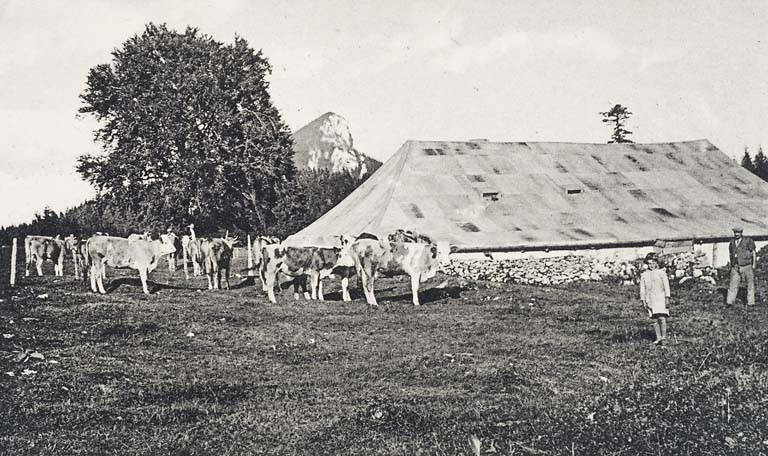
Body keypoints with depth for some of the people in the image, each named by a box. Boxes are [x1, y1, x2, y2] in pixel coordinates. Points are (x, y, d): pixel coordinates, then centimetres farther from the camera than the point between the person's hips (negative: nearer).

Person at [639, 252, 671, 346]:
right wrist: (643, 301, 8)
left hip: (660, 298, -3)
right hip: (650, 300, 3)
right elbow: (642, 289, 12)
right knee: (655, 320, 2)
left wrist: (667, 298, -5)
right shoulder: (644, 275, 9)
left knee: (662, 318, -14)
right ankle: (658, 338, 7)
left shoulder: (661, 273, 2)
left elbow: (666, 286, 1)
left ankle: (664, 337, -8)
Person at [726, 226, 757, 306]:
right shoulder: (732, 243, 8)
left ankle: (751, 302, 12)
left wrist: (754, 265, -5)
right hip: (736, 268, 3)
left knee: (750, 285, 5)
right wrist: (731, 265, 14)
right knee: (733, 285, -3)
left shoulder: (748, 241, -4)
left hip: (747, 266, -3)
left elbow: (753, 253, 0)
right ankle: (729, 302, -3)